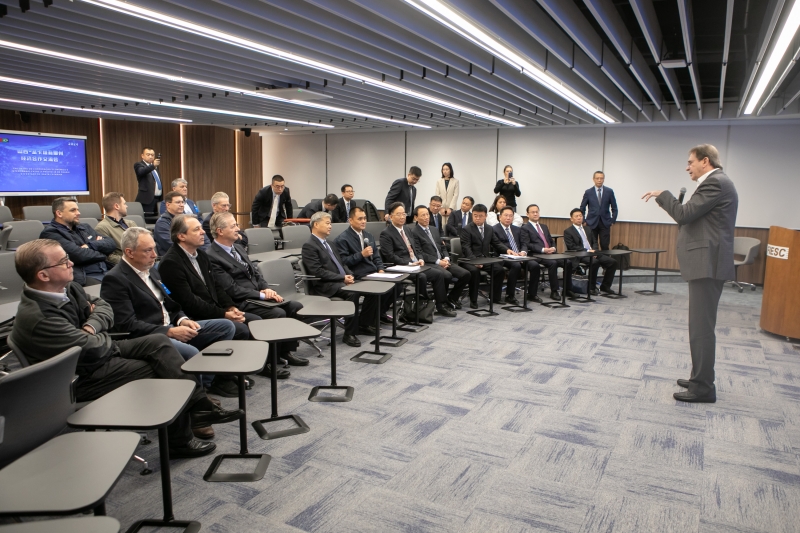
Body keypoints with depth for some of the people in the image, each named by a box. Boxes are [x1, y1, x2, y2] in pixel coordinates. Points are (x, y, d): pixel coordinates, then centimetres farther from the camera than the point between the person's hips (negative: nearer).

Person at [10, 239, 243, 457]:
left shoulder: (65, 287, -4)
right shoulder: (37, 318, -30)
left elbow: (102, 305, 7)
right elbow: (93, 349, -28)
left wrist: (91, 327, -14)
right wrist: (102, 335, -6)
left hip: (100, 350, 9)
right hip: (83, 377, -9)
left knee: (158, 342, -4)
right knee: (161, 373, -9)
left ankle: (199, 406, -7)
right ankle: (179, 440, 8)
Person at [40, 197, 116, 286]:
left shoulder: (85, 228, 23)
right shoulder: (51, 233, -1)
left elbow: (111, 244, 14)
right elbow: (78, 255, -14)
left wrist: (91, 245, -4)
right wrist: (103, 255, 3)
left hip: (107, 271, 7)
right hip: (83, 277, -7)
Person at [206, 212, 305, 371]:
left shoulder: (238, 247, 16)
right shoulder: (212, 257, -13)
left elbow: (255, 272, 17)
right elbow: (232, 290, -18)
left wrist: (267, 289, -3)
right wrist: (261, 295, -15)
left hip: (258, 295, 9)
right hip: (239, 303, -9)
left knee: (296, 307, -4)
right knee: (278, 313, -26)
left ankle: (286, 351, 9)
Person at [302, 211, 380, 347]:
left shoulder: (327, 243, 21)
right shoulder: (309, 246, -8)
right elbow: (318, 272, -17)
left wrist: (349, 275, 0)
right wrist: (342, 278, -19)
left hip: (342, 280, 9)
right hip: (326, 285, -9)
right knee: (352, 293, -33)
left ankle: (364, 323, 7)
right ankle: (349, 333, -21)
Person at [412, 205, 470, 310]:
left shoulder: (434, 229, 21)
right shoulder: (414, 233, -5)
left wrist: (446, 258, 0)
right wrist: (438, 261, -16)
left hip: (443, 261, 8)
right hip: (428, 264, -7)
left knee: (465, 274, -11)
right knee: (447, 275, -34)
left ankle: (452, 297, 8)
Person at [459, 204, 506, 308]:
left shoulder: (489, 229, 16)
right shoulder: (466, 229, -3)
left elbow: (496, 244, 18)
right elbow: (466, 248, -13)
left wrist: (507, 250, -3)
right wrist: (474, 260, -29)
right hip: (470, 259, -5)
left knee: (499, 269, -20)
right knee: (474, 271, -35)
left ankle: (496, 297, -3)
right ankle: (473, 300, -21)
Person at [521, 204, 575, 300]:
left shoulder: (544, 226, 26)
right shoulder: (525, 228, 3)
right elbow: (527, 244, -8)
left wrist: (553, 248, 0)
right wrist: (543, 250, -18)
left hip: (551, 252, 7)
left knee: (568, 262, -17)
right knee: (553, 263, -34)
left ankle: (567, 289, -5)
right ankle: (554, 291, -23)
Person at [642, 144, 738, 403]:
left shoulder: (715, 182, -13)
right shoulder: (718, 182, 19)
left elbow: (684, 214, -19)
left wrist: (662, 195, -6)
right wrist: (670, 202, 10)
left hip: (707, 263, -11)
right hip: (708, 262, 11)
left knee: (701, 327, -7)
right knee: (702, 325, 16)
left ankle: (703, 387, -1)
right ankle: (700, 378, 26)